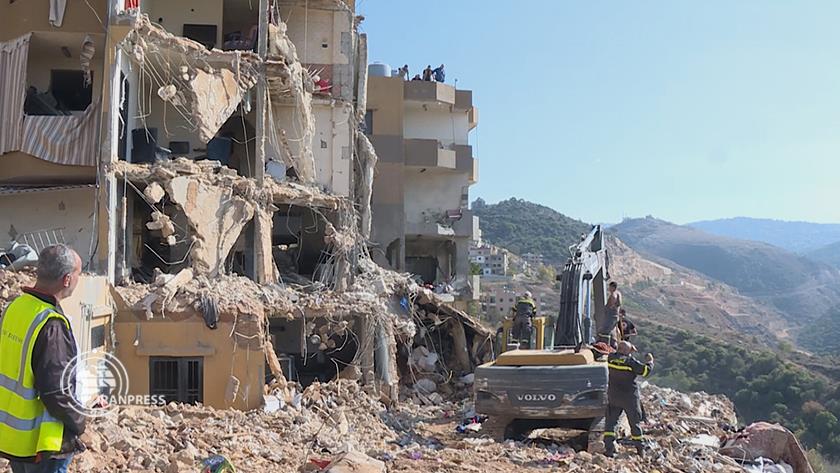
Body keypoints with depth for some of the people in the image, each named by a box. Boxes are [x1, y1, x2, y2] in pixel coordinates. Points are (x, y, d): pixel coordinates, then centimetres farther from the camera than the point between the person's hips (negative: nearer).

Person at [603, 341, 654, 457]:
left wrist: (629, 352, 16)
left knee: (610, 422, 6)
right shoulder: (631, 361, -18)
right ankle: (640, 449, 25)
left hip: (613, 396, 3)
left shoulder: (611, 358, -6)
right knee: (634, 423, 13)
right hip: (630, 398, -2)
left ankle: (609, 449, -4)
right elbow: (646, 371, -11)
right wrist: (650, 361, 6)